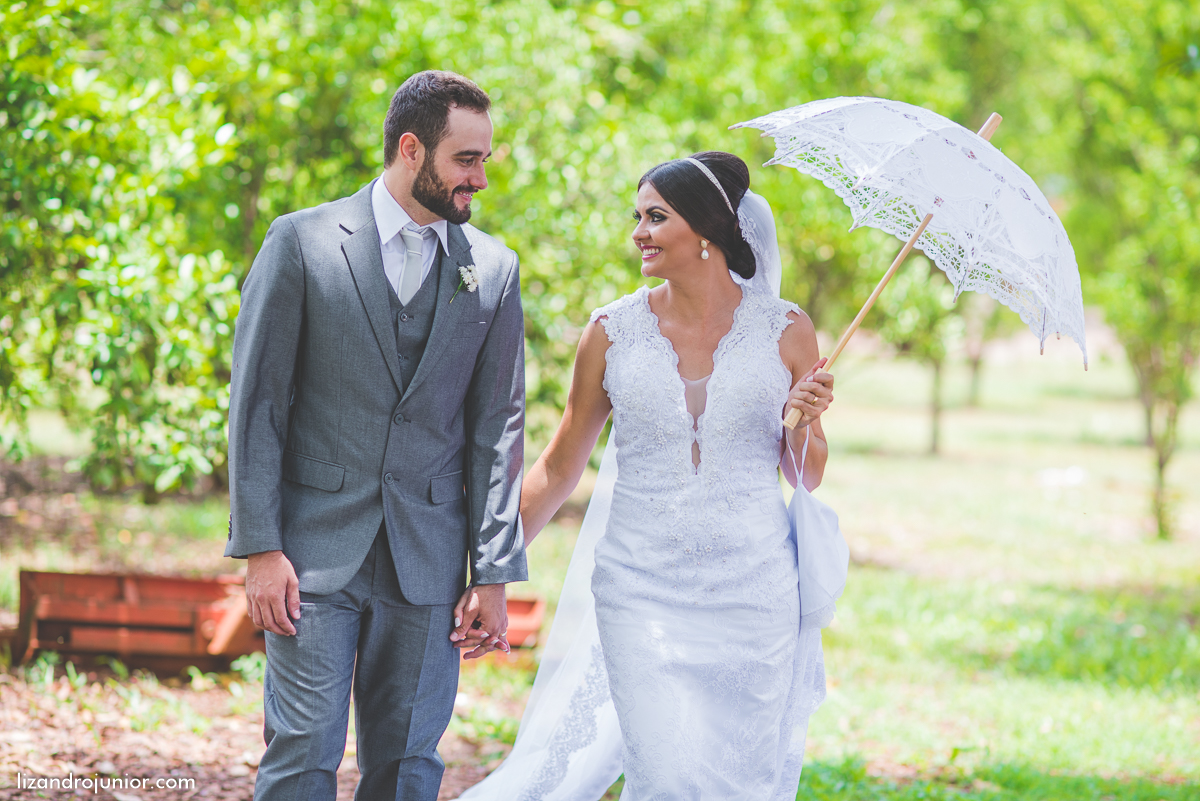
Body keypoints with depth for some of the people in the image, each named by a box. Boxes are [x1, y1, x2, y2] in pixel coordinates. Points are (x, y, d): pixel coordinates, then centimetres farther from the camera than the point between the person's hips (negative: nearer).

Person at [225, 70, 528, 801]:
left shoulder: (493, 269, 6)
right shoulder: (304, 242, -2)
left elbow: (498, 426, 7)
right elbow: (256, 403, -2)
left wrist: (494, 575, 2)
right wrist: (260, 547, -9)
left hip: (428, 558, 3)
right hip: (317, 547, -2)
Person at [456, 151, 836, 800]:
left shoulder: (785, 330, 0)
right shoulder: (613, 332, 0)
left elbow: (807, 477, 8)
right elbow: (559, 467, 8)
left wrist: (809, 421, -13)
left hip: (753, 592, 1)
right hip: (642, 590, -1)